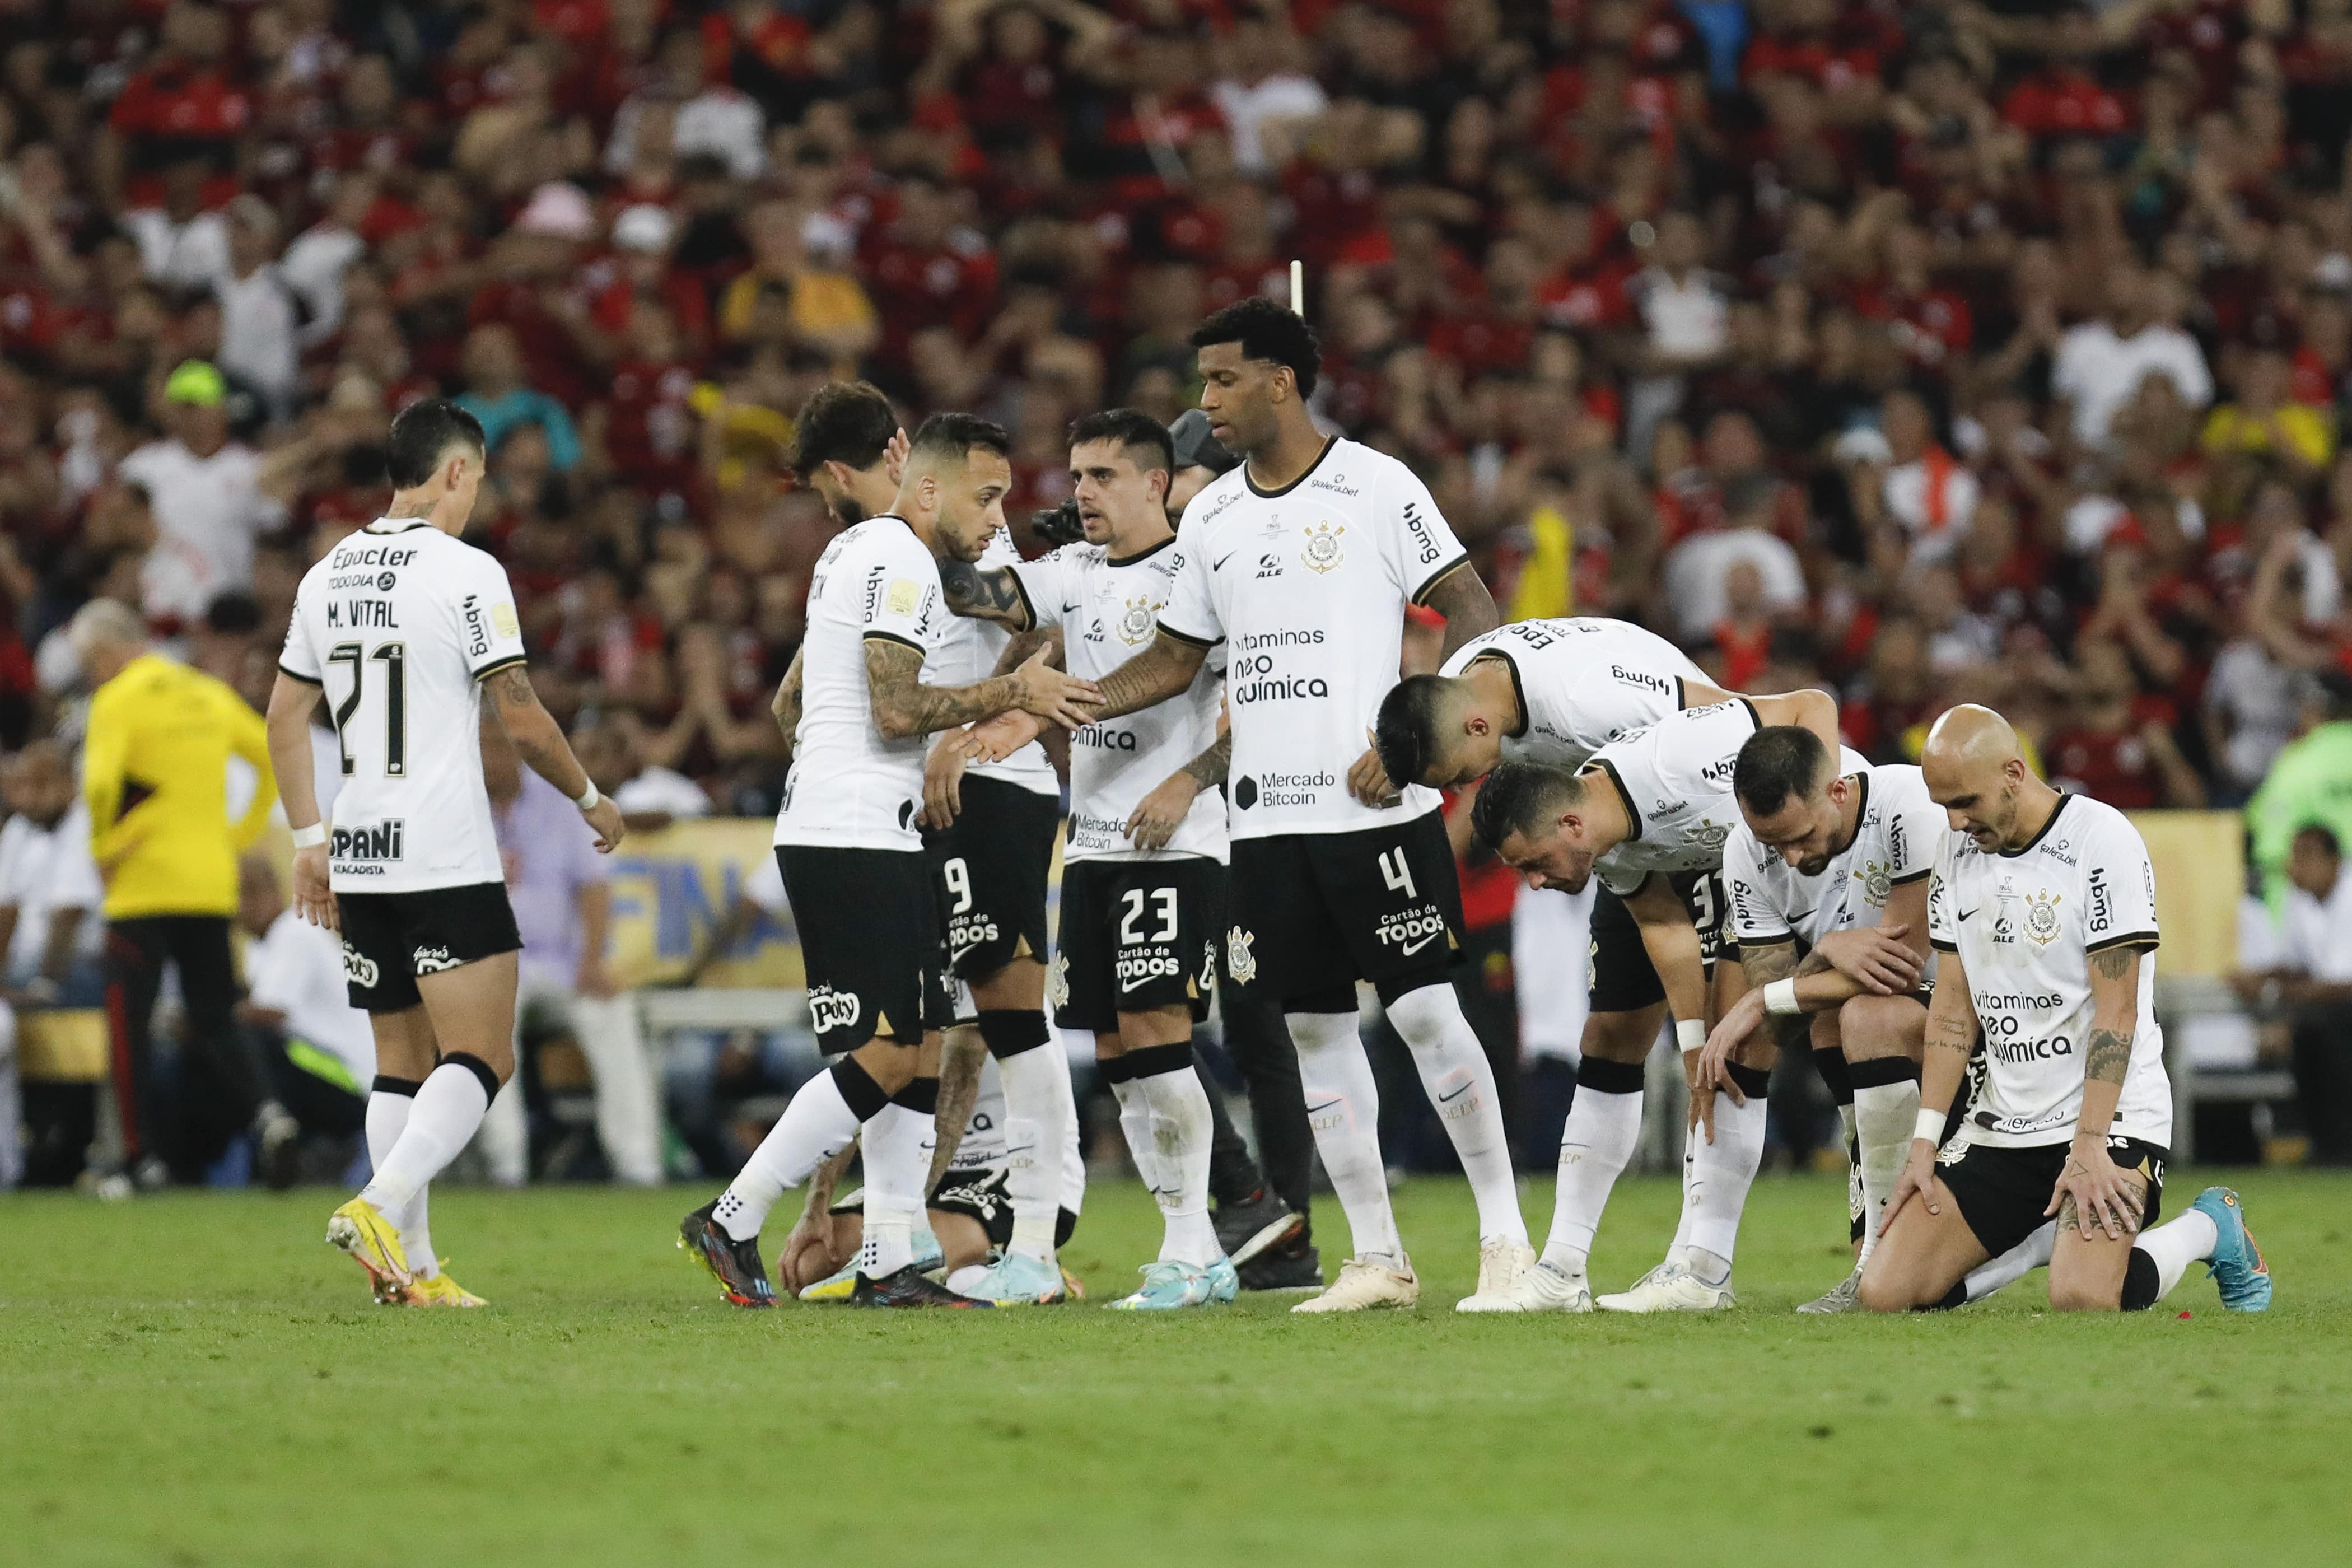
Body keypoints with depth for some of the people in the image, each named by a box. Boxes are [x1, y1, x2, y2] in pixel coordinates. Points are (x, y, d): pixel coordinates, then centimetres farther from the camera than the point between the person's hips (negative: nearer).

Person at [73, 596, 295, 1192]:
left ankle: (144, 1155, -2)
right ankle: (264, 1106, -13)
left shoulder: (119, 700, -7)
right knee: (214, 1020, 11)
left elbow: (100, 784, -20)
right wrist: (243, 834, 17)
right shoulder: (210, 694, 13)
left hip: (144, 887, -6)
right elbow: (276, 758, 16)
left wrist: (103, 851, -5)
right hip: (213, 886, 6)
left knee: (129, 1021, 2)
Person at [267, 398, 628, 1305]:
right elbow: (522, 722, -8)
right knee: (481, 1059, -6)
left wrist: (310, 839, 20)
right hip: (446, 860, -7)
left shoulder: (328, 576, 11)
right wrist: (590, 800, 7)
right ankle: (380, 1209, -24)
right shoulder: (465, 573, -9)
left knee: (403, 1061, 14)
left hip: (358, 858, 7)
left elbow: (285, 720, 14)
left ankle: (409, 1265, 8)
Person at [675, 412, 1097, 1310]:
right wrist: (1013, 692, -13)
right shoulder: (898, 561, -11)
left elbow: (788, 706, 28)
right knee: (889, 1056, -11)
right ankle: (734, 1222, -8)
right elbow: (898, 708, -20)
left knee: (922, 1050, 7)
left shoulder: (858, 551, 21)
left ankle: (889, 1263, 5)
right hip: (855, 842, -11)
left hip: (861, 838, 11)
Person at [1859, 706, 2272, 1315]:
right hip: (2001, 1126, 6)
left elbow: (2116, 1012, -16)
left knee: (2083, 1298, -29)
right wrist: (1925, 1141, 0)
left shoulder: (2102, 841, -13)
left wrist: (2088, 1146, -21)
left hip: (2109, 1117, -6)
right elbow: (1953, 1008, 9)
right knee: (1886, 1292, -8)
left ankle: (2209, 1229, 4)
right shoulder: (1959, 852, 7)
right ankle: (2041, 1237, 17)